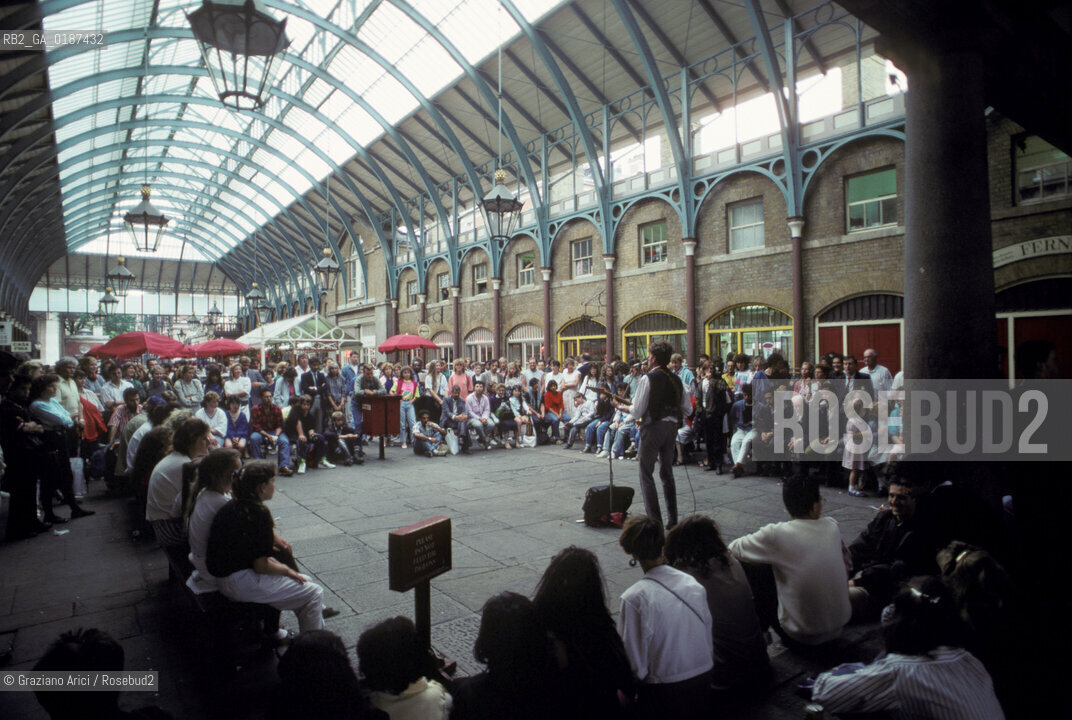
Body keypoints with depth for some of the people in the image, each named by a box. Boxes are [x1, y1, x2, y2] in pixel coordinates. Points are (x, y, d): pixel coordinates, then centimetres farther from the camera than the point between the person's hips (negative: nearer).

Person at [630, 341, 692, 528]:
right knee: (667, 473, 16)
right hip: (672, 427, 7)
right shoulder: (676, 379, 8)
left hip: (653, 427, -6)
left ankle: (654, 519, -3)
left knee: (646, 474, 1)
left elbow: (637, 411, -12)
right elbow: (688, 409, 11)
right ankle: (672, 519, 19)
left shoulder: (648, 378, -11)